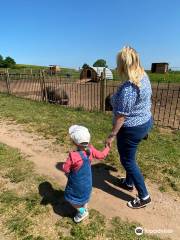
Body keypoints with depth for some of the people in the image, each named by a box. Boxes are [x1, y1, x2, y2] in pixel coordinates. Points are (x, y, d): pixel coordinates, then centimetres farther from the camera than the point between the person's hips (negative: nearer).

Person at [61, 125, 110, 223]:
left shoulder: (73, 156, -36)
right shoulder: (91, 150, -21)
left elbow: (65, 168, -23)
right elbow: (101, 155, -5)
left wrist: (68, 172, 0)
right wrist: (107, 148, 12)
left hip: (77, 182, -6)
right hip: (87, 180, 6)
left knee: (70, 198, 19)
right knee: (85, 195, 30)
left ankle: (82, 212, 32)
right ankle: (85, 209, 50)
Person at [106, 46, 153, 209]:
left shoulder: (128, 88, -28)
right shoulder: (144, 77, 1)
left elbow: (121, 116, -26)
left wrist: (112, 135, -16)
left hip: (132, 128, -9)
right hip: (146, 122, 9)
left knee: (127, 160, 9)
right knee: (129, 156, 25)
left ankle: (144, 196, 25)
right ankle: (129, 182, 46)